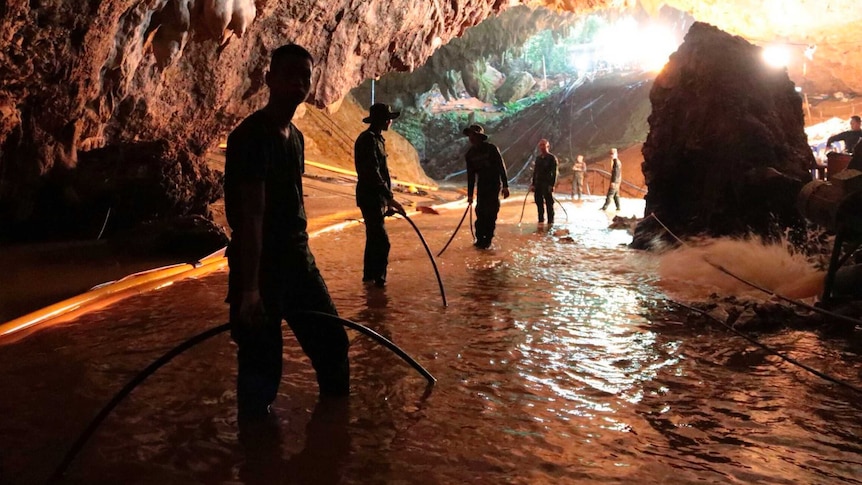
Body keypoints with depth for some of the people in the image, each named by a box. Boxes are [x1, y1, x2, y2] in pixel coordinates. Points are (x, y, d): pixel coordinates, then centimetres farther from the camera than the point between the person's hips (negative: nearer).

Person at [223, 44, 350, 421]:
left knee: (332, 342, 17)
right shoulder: (251, 135, -16)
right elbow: (251, 214, -23)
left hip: (298, 260, 9)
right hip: (260, 266, -9)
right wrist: (249, 288, -27)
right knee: (261, 363, 0)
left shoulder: (295, 136, 12)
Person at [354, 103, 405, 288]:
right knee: (381, 241, -10)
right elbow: (372, 173, -25)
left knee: (374, 238, 16)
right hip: (370, 197, -10)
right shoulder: (368, 139, -16)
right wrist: (390, 198, -28)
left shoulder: (377, 138, 15)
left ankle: (370, 275, 26)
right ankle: (378, 278, -3)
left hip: (376, 197, 10)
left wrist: (386, 199, 23)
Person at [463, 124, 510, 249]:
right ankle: (480, 239, 8)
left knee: (490, 212, -7)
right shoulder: (470, 153, 4)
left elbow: (501, 167, -11)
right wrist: (470, 194, 6)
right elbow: (471, 175, 8)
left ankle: (487, 239, -1)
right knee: (480, 212, 0)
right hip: (481, 185, 5)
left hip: (494, 184, -4)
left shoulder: (492, 148, -11)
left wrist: (505, 186, -16)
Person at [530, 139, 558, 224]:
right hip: (538, 184, 6)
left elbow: (554, 172, -9)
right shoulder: (538, 158, 14)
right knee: (539, 203, 9)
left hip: (547, 184, -6)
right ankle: (541, 221, 19)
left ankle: (550, 222, 1)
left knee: (549, 204, -3)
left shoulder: (552, 158, -4)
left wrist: (552, 185, -17)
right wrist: (533, 184, 11)